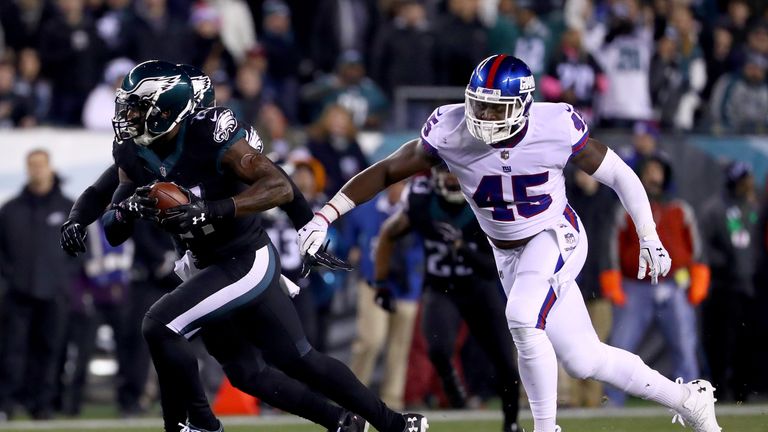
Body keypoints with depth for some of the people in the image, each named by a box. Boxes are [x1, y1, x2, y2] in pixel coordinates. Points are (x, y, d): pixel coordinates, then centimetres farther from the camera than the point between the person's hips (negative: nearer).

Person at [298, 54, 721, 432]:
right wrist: (324, 217, -17)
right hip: (509, 255, 4)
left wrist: (650, 239, -7)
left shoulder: (556, 129, -24)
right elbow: (386, 171, -10)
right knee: (582, 359, 5)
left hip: (556, 237, -4)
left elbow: (619, 175, -10)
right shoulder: (450, 132, -20)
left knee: (523, 319, -31)